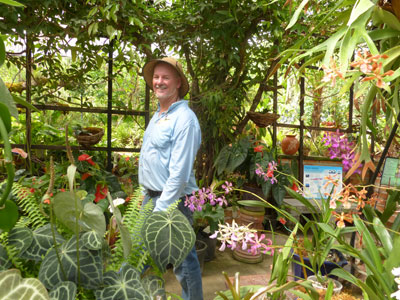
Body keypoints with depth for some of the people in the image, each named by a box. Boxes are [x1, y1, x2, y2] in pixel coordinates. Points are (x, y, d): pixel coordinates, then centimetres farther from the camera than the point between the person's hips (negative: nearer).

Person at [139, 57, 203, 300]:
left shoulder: (184, 118, -17)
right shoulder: (157, 116, 13)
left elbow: (180, 173, -22)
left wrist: (161, 209, -21)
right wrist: (147, 195, 17)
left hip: (172, 200, -9)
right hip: (151, 197, 9)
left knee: (183, 261, 4)